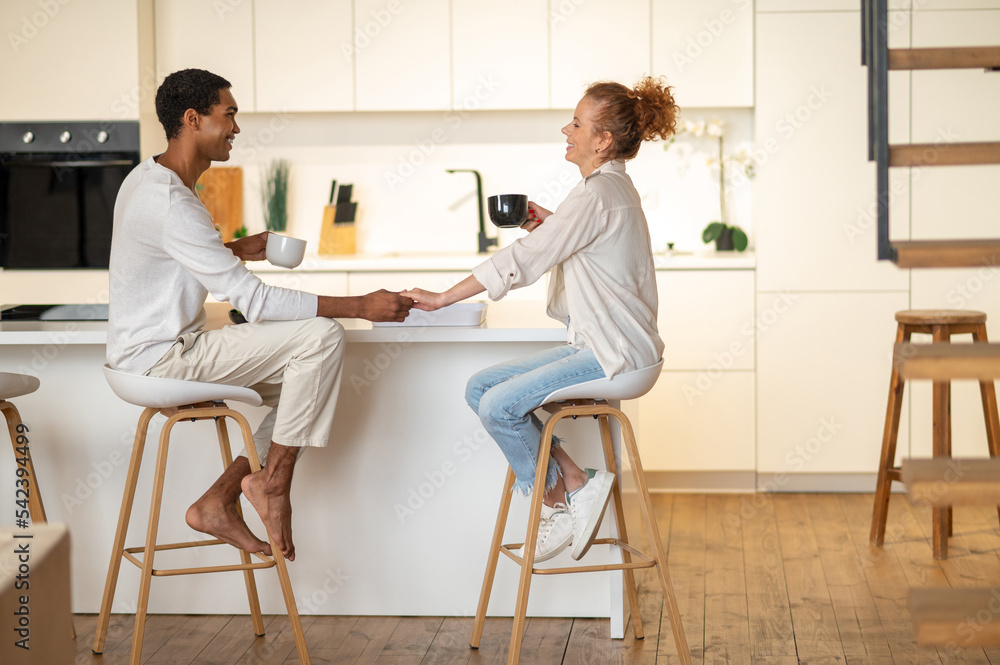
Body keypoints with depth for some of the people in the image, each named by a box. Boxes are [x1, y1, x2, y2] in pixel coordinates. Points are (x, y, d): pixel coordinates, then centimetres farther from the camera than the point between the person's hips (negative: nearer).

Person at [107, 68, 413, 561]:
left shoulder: (148, 178, 9)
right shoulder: (170, 204, -23)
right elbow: (253, 299, -25)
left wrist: (235, 250, 13)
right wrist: (361, 307, -23)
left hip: (156, 350, 10)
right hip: (161, 358, -10)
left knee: (311, 385, 8)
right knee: (322, 337, -19)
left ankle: (218, 503, 5)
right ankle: (273, 482, -8)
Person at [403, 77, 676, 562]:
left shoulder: (597, 195, -18)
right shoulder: (614, 186, 14)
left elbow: (522, 261, -20)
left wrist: (442, 298, -13)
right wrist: (550, 223, 11)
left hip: (616, 355, -10)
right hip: (594, 344, 10)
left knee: (498, 406, -21)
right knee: (480, 388, 2)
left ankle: (560, 498, -1)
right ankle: (572, 481, 0)